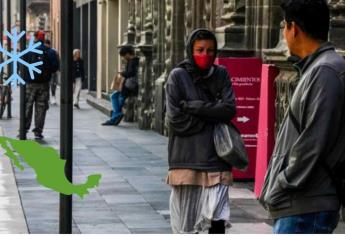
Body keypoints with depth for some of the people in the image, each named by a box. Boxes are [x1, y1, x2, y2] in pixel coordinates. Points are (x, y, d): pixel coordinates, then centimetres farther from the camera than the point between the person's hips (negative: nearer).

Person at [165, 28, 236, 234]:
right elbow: (176, 119, -9)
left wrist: (194, 107, -9)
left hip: (216, 158, 1)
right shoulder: (178, 76, -1)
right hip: (186, 160, -1)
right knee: (186, 223, 9)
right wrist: (212, 114, -5)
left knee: (217, 218, -10)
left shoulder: (221, 75, 7)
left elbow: (229, 110, -6)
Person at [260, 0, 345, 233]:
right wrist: (276, 188, 13)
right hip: (299, 205, 10)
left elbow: (313, 145, -20)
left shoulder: (326, 72, -15)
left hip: (306, 208, -10)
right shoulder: (315, 69, 16)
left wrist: (284, 185, -11)